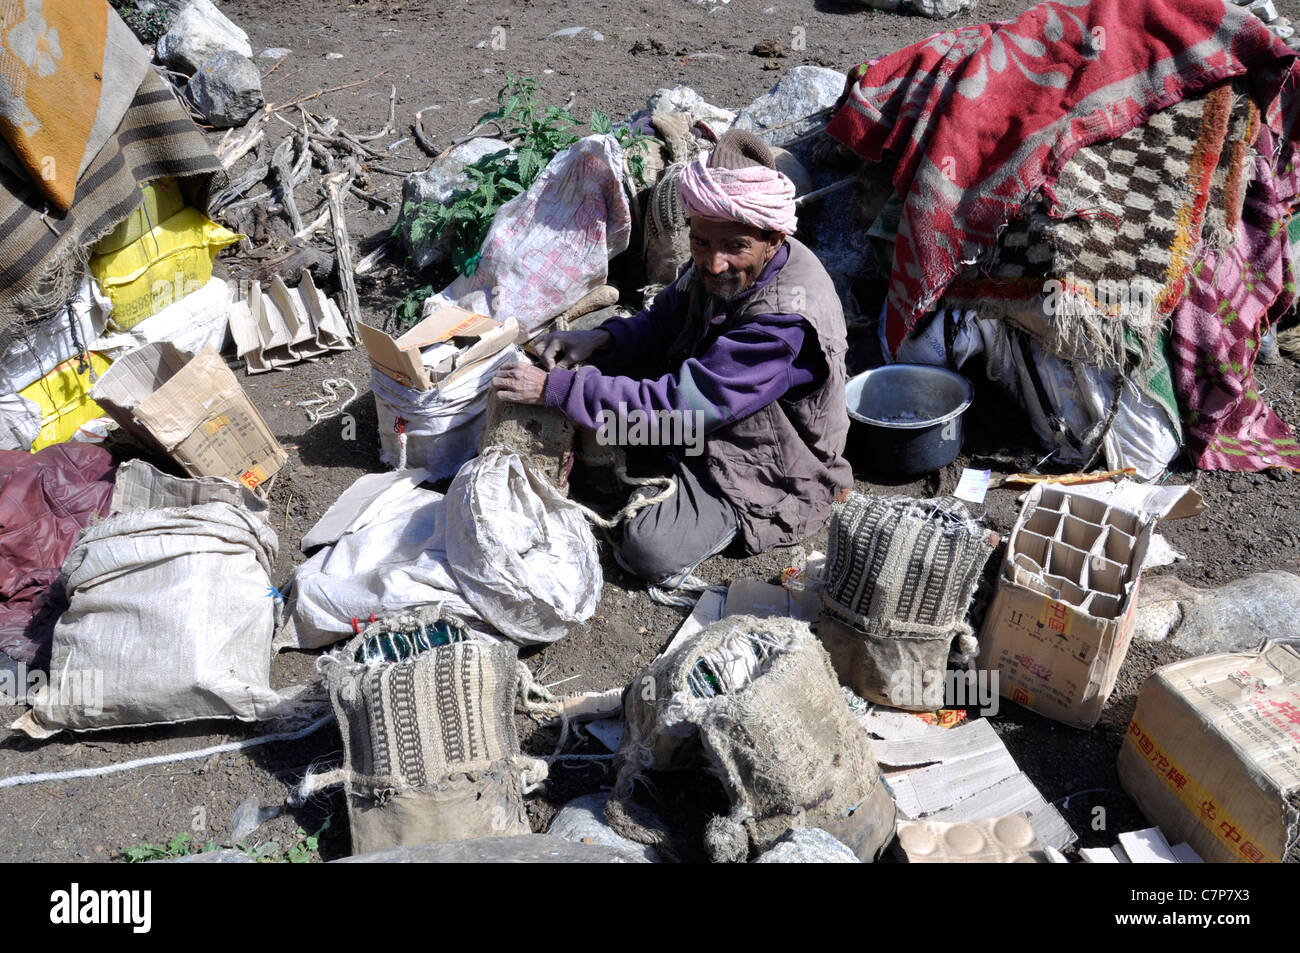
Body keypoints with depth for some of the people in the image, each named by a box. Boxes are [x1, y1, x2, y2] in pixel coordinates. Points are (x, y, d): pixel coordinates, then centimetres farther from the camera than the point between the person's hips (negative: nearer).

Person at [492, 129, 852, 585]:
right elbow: (664, 321, 6)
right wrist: (602, 338, -16)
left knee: (653, 551, -25)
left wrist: (555, 388, -32)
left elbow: (679, 405, -36)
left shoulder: (788, 321, -36)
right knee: (601, 365, 1)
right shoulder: (720, 260, -11)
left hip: (768, 469, -8)